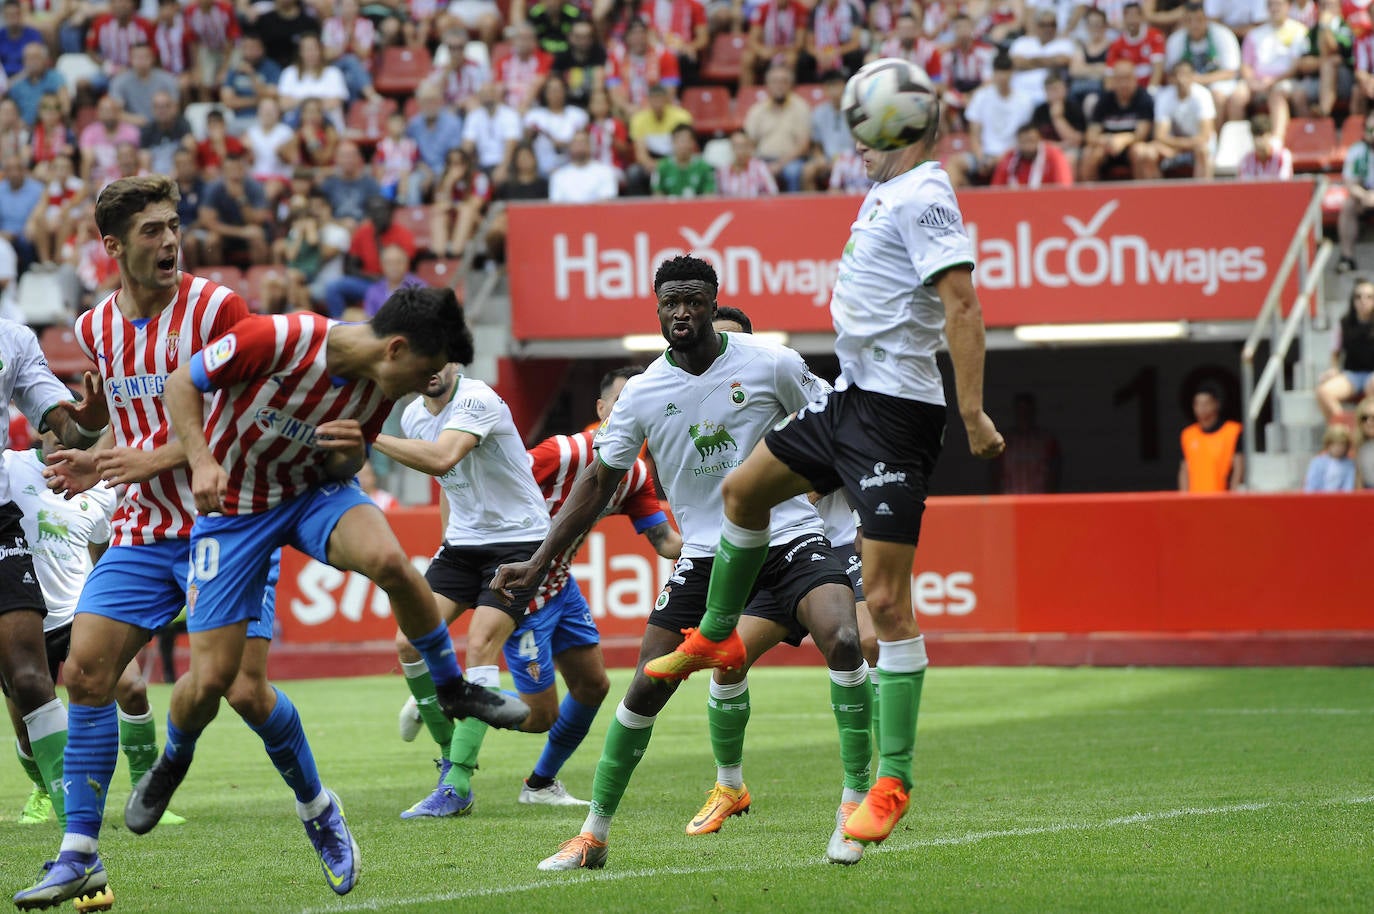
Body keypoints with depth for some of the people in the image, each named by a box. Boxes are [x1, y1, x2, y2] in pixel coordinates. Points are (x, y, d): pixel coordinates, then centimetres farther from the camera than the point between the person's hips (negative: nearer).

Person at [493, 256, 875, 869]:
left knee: (842, 640, -27)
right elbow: (598, 482, 7)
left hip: (789, 539, -2)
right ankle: (593, 834, 10)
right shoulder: (642, 394, -1)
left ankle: (858, 798, -13)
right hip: (704, 555, 2)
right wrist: (538, 563, 4)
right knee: (649, 685, -3)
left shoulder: (771, 364, -6)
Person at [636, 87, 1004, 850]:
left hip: (895, 410, -10)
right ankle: (717, 638, 43)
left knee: (886, 598, -11)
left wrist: (974, 415, -28)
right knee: (744, 490, 22)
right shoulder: (889, 193, 14)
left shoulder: (924, 198, -15)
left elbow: (963, 307, -23)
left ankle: (894, 783, -8)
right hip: (853, 396, 10)